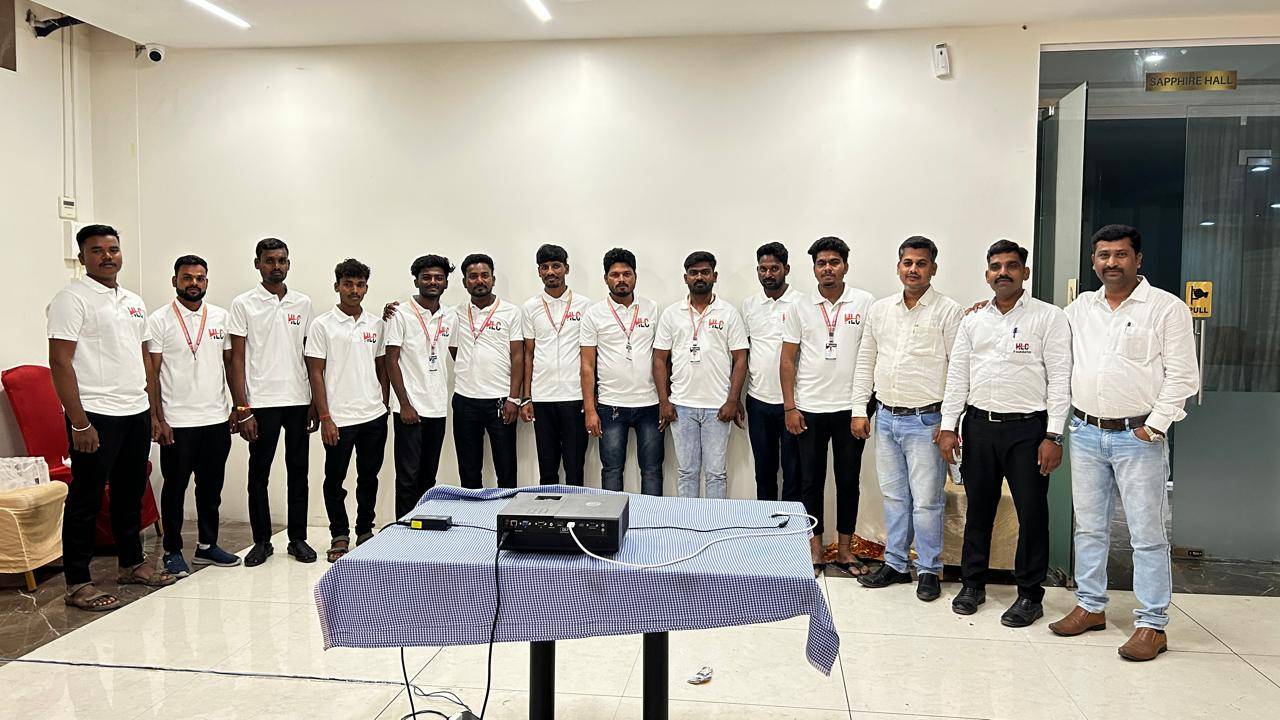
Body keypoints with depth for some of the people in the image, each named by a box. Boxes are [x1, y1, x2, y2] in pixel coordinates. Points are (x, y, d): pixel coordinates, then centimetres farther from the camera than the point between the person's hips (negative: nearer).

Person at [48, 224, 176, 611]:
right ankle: (77, 583, 9)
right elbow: (60, 362, -14)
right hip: (95, 416, -7)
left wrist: (152, 408, 14)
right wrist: (78, 422, -18)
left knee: (131, 493, 16)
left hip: (136, 413, 7)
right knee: (86, 499, 0)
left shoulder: (134, 302, 15)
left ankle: (132, 563, 29)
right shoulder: (72, 299, -8)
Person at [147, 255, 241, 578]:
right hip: (177, 421, -4)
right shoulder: (159, 320, -4)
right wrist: (156, 418, -11)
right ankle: (173, 551, 18)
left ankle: (207, 545, 25)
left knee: (211, 486, 12)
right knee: (175, 487, 6)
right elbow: (151, 373, -5)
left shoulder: (220, 317, 8)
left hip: (217, 419, 4)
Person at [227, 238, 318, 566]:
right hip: (261, 403, -2)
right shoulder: (244, 304, 0)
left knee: (299, 471, 8)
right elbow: (237, 360, -3)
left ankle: (298, 538, 18)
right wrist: (242, 409, -9)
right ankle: (262, 540, 18)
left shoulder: (303, 303, 8)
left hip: (298, 401, 3)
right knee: (259, 473, 5)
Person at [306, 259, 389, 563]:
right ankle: (340, 536, 20)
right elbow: (315, 373, -5)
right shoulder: (322, 324, -4)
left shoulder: (376, 324, 8)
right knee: (335, 480, 6)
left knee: (369, 477, 12)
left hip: (374, 415, 4)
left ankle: (365, 531, 26)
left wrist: (384, 406, 9)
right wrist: (324, 417, -10)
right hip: (338, 418, -3)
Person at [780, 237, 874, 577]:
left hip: (850, 408, -1)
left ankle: (845, 548, 21)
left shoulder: (864, 302, 0)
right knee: (812, 481, 7)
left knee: (848, 481, 8)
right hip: (809, 409, 1)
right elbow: (788, 359, 4)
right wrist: (789, 407, -2)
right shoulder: (800, 307, 4)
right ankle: (815, 548, 20)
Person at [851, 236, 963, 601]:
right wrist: (859, 410, 8)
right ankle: (895, 564, 26)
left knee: (926, 501, 0)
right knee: (893, 496, 14)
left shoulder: (948, 311, -6)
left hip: (925, 421, -5)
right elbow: (865, 362, 13)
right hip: (886, 418, 5)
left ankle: (929, 571, 15)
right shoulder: (880, 309, 9)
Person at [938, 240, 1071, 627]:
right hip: (979, 425, 4)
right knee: (978, 508, 12)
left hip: (1027, 428, -4)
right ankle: (973, 584, 25)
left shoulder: (1049, 317, -2)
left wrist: (1053, 436, -12)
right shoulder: (973, 320, 10)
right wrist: (948, 427, 3)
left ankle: (1030, 595, 16)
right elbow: (957, 375, 10)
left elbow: (1060, 379, -6)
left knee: (1032, 514, 2)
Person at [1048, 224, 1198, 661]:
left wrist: (1155, 426, -14)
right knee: (1089, 527, 12)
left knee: (1147, 534, -1)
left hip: (1138, 437, -5)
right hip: (1086, 433, 5)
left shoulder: (1167, 308, -4)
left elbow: (1182, 375, -7)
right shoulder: (1079, 309, 11)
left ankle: (1152, 625, 7)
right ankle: (1091, 606, 24)